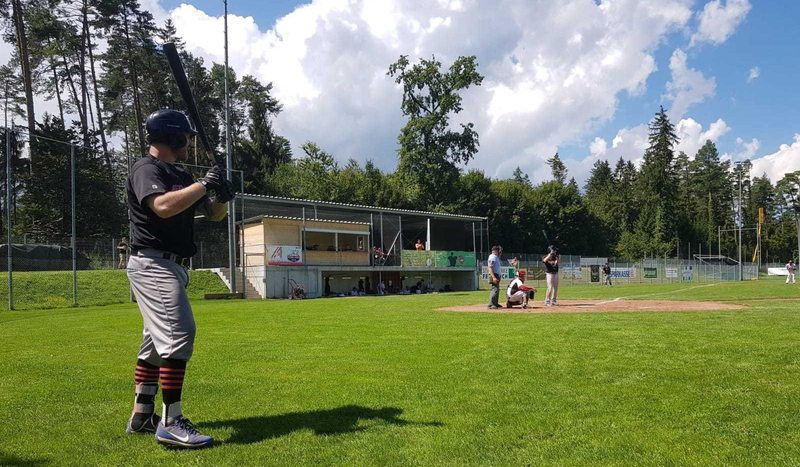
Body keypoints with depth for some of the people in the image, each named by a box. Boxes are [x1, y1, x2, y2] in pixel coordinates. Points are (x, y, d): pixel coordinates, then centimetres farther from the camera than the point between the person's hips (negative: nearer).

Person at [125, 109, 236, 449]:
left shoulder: (181, 175, 17)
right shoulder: (146, 169, -9)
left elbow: (214, 214, 17)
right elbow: (163, 206, -29)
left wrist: (223, 196, -4)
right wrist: (205, 184, -21)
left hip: (172, 267, 10)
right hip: (153, 264, -10)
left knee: (157, 339, 13)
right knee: (178, 332, -19)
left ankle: (142, 416, 22)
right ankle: (171, 423, -18)